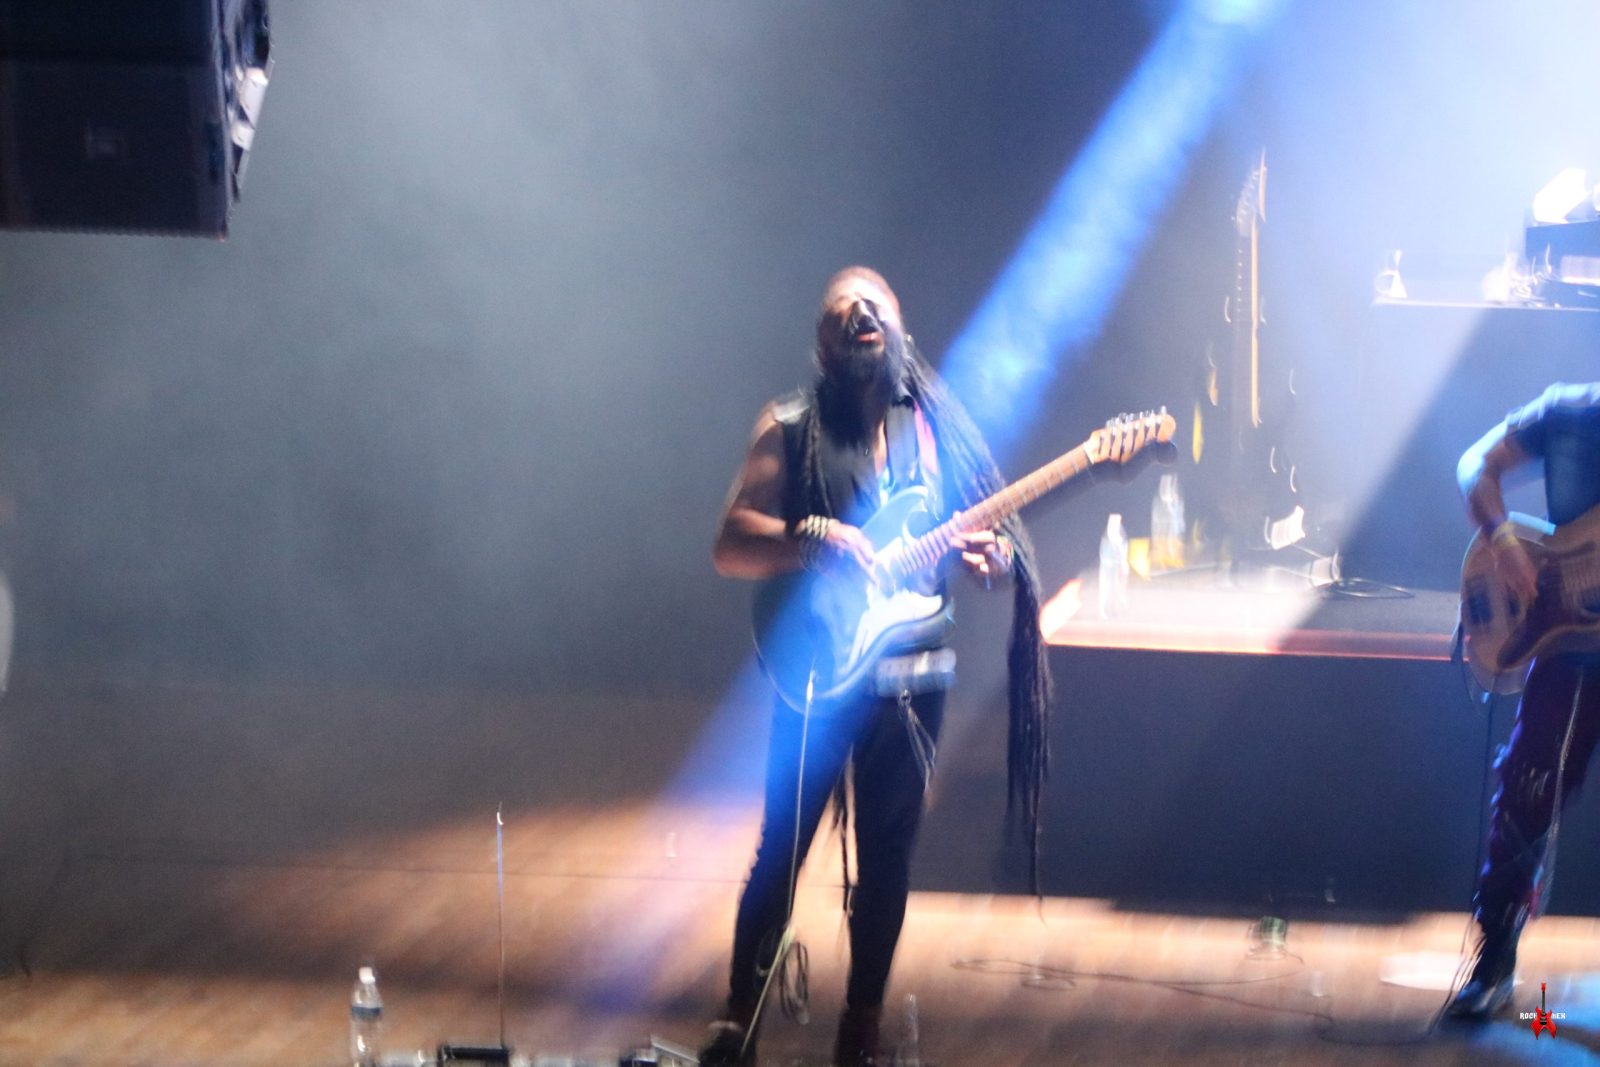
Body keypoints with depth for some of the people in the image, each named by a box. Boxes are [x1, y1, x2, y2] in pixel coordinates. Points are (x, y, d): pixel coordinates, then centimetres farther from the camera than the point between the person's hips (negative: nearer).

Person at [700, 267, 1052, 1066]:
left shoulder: (936, 426, 9)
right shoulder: (791, 427, 0)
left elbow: (996, 536, 10)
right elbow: (730, 548, -7)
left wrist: (989, 554, -14)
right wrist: (812, 538, -24)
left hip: (912, 675, 3)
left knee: (887, 856, 8)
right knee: (782, 848, -2)